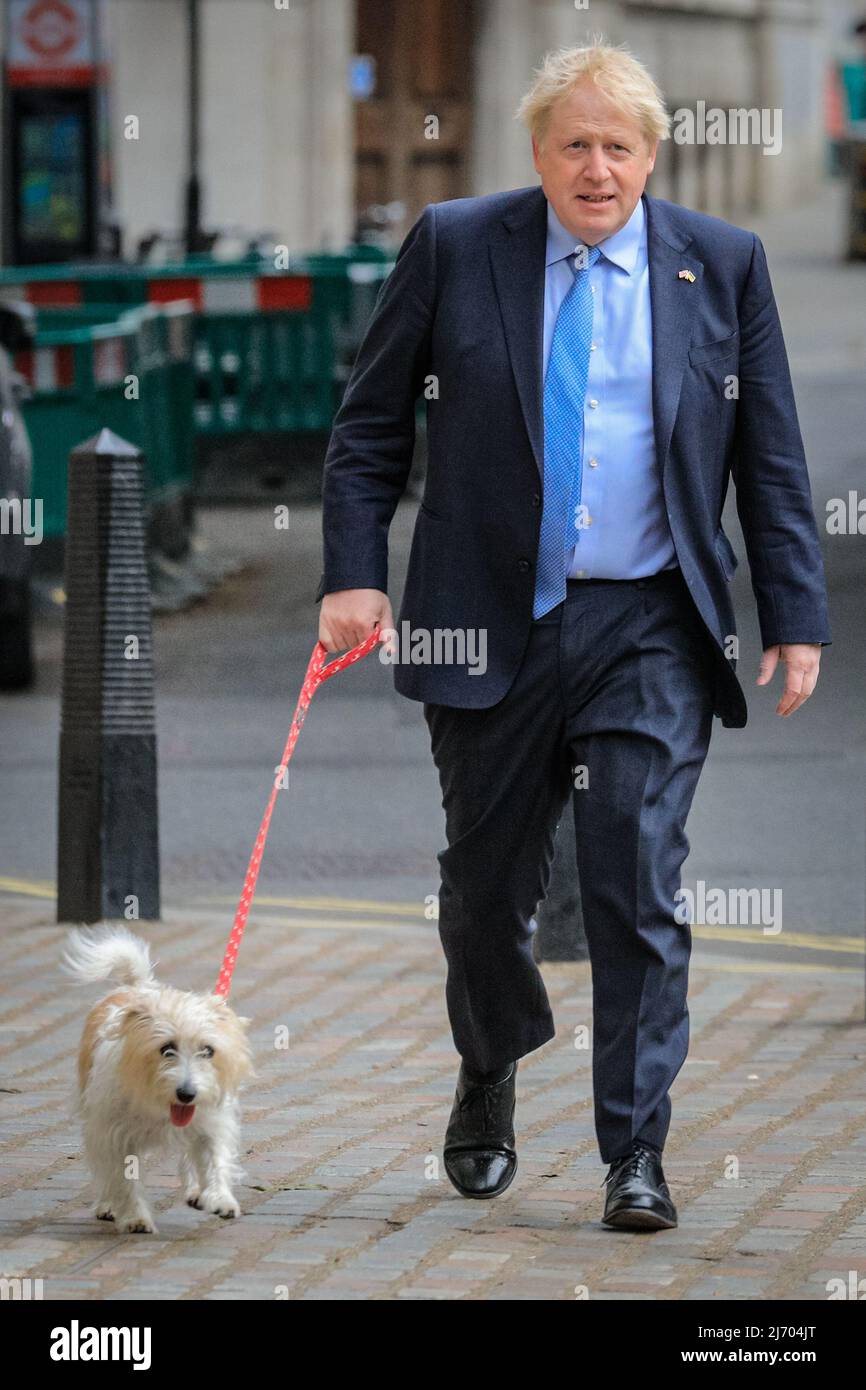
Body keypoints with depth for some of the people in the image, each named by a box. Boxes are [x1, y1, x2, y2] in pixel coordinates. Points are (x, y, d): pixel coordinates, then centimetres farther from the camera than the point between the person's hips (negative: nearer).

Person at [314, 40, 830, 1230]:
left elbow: (771, 456, 6)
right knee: (487, 886, 11)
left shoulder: (723, 264, 3)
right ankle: (488, 1084, 38)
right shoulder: (453, 248, 1)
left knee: (639, 886, -9)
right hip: (492, 625, 1)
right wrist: (354, 574, -6)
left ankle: (635, 1154, -3)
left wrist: (795, 618, 1)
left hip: (652, 634, -1)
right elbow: (372, 426, 4)